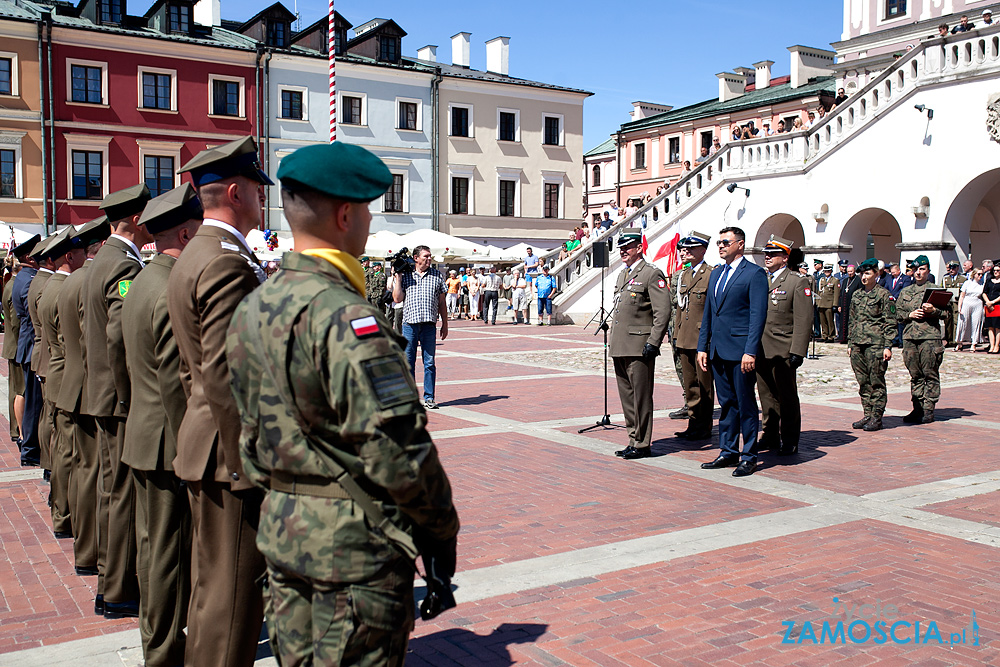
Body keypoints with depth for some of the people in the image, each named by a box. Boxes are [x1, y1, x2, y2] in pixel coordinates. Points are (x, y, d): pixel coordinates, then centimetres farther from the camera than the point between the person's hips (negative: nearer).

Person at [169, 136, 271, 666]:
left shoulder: (193, 256, 15)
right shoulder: (229, 263, -19)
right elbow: (224, 376, -24)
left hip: (206, 445, 11)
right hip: (231, 458, -11)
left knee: (212, 584, 21)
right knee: (234, 591, 0)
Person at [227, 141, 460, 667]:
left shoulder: (251, 308, 6)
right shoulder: (343, 315, -22)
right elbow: (394, 444, -24)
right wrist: (440, 525, -11)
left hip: (280, 529, 8)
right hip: (355, 541, -8)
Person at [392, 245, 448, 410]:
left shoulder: (436, 274, 11)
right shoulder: (405, 275, 8)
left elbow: (441, 302, 13)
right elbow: (397, 299, 0)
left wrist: (445, 324, 10)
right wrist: (398, 276, -2)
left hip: (429, 325, 1)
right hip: (409, 324, -1)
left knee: (429, 362, 2)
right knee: (408, 362, 4)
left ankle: (428, 398, 9)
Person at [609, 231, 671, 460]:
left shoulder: (652, 273, -8)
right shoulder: (622, 274, 19)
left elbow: (663, 312, -14)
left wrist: (653, 343, -18)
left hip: (639, 347, -9)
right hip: (620, 347, 9)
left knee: (641, 397, -3)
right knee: (627, 398, 13)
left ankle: (642, 444, 5)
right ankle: (634, 440, 21)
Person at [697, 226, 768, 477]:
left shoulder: (754, 273, -6)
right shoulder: (716, 274, 16)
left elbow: (758, 315, -12)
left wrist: (751, 351, -18)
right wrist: (702, 346, 13)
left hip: (741, 351, -7)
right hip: (718, 351, 7)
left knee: (745, 404, 1)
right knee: (726, 403, 13)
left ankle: (749, 457, 10)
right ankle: (728, 452, 22)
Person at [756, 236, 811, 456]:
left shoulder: (797, 283, -4)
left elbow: (803, 320, -9)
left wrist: (797, 352, -15)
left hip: (782, 352, -5)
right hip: (760, 351, 6)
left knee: (787, 397, 2)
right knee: (766, 396, 12)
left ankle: (789, 442, 11)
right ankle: (770, 436, 23)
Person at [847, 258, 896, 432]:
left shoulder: (884, 294, -3)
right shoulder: (857, 295, 15)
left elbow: (890, 323, -5)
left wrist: (888, 346, -11)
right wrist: (850, 344, 15)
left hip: (875, 344, -6)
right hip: (858, 344, 6)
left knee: (876, 382, -2)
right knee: (863, 382, 9)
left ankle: (877, 417, 3)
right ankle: (867, 415, 16)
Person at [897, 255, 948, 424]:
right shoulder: (905, 292, 17)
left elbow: (946, 313, 1)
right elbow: (897, 313, 14)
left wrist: (933, 310, -18)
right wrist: (910, 314, -4)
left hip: (930, 336, -4)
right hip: (909, 337, 4)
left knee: (930, 374, -3)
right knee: (915, 375, 7)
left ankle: (928, 410, 1)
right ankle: (917, 408, 12)